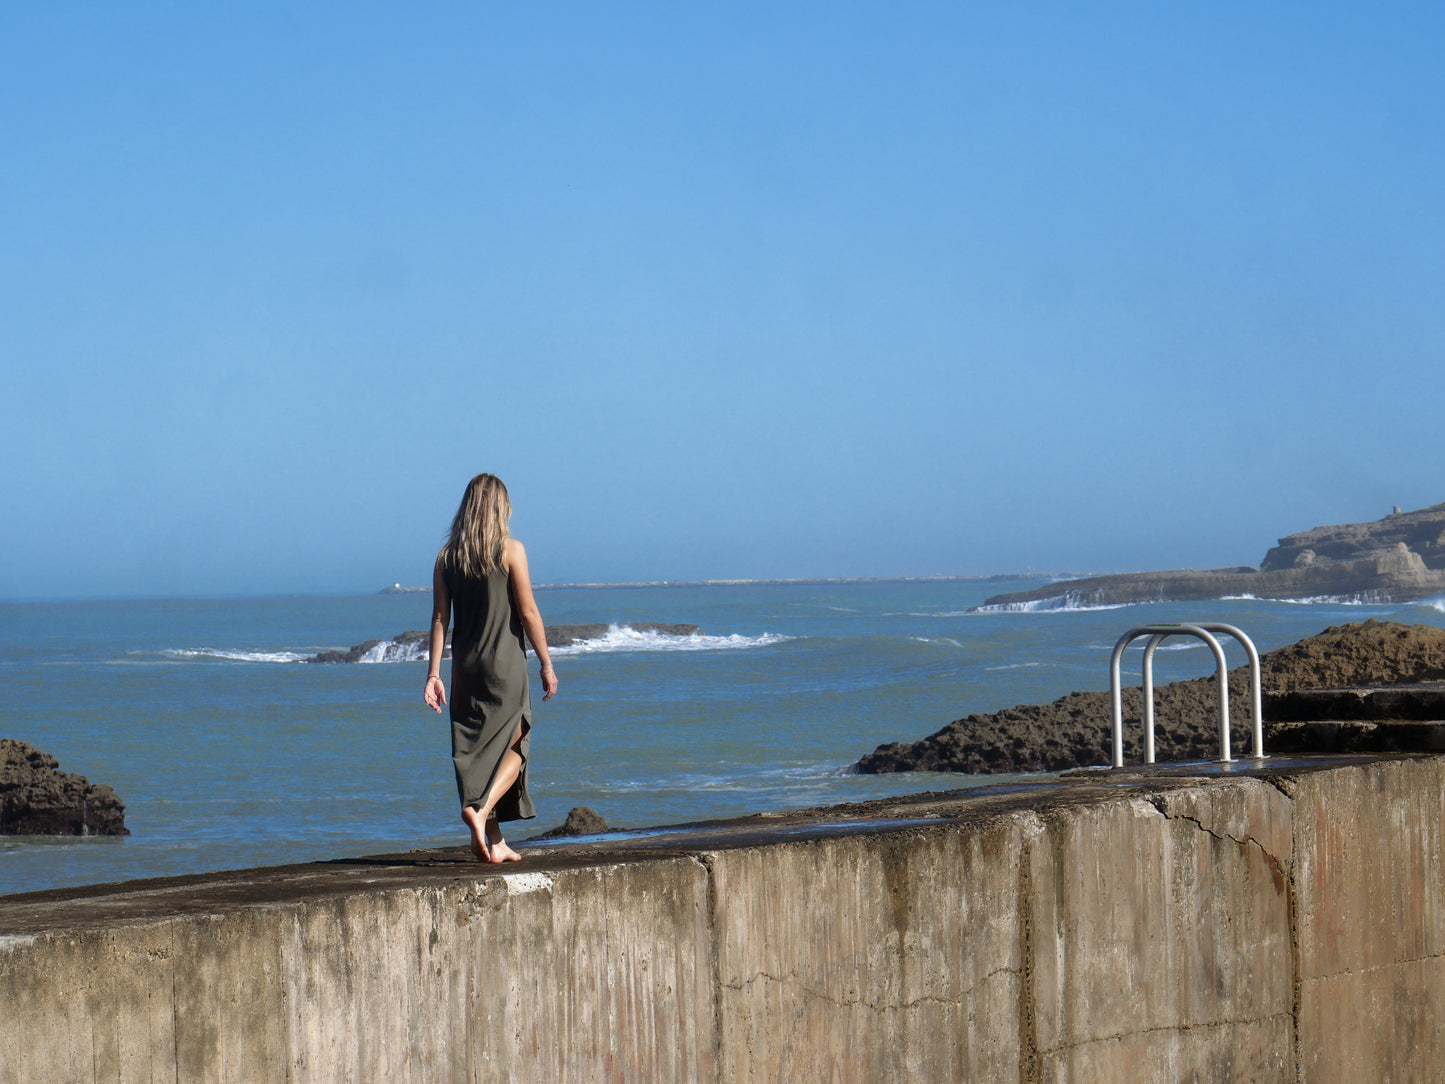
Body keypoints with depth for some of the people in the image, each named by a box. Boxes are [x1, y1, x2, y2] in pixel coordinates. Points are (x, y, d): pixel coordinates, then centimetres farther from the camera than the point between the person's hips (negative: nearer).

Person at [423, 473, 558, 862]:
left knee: (477, 750, 10)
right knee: (513, 747, 5)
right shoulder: (510, 550, -7)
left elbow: (440, 617, 3)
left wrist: (433, 673, 5)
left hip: (465, 667, 4)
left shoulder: (447, 556, 5)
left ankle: (494, 842, 11)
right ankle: (481, 808, -19)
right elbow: (528, 612, -8)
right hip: (505, 664, -4)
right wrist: (546, 664, -1)